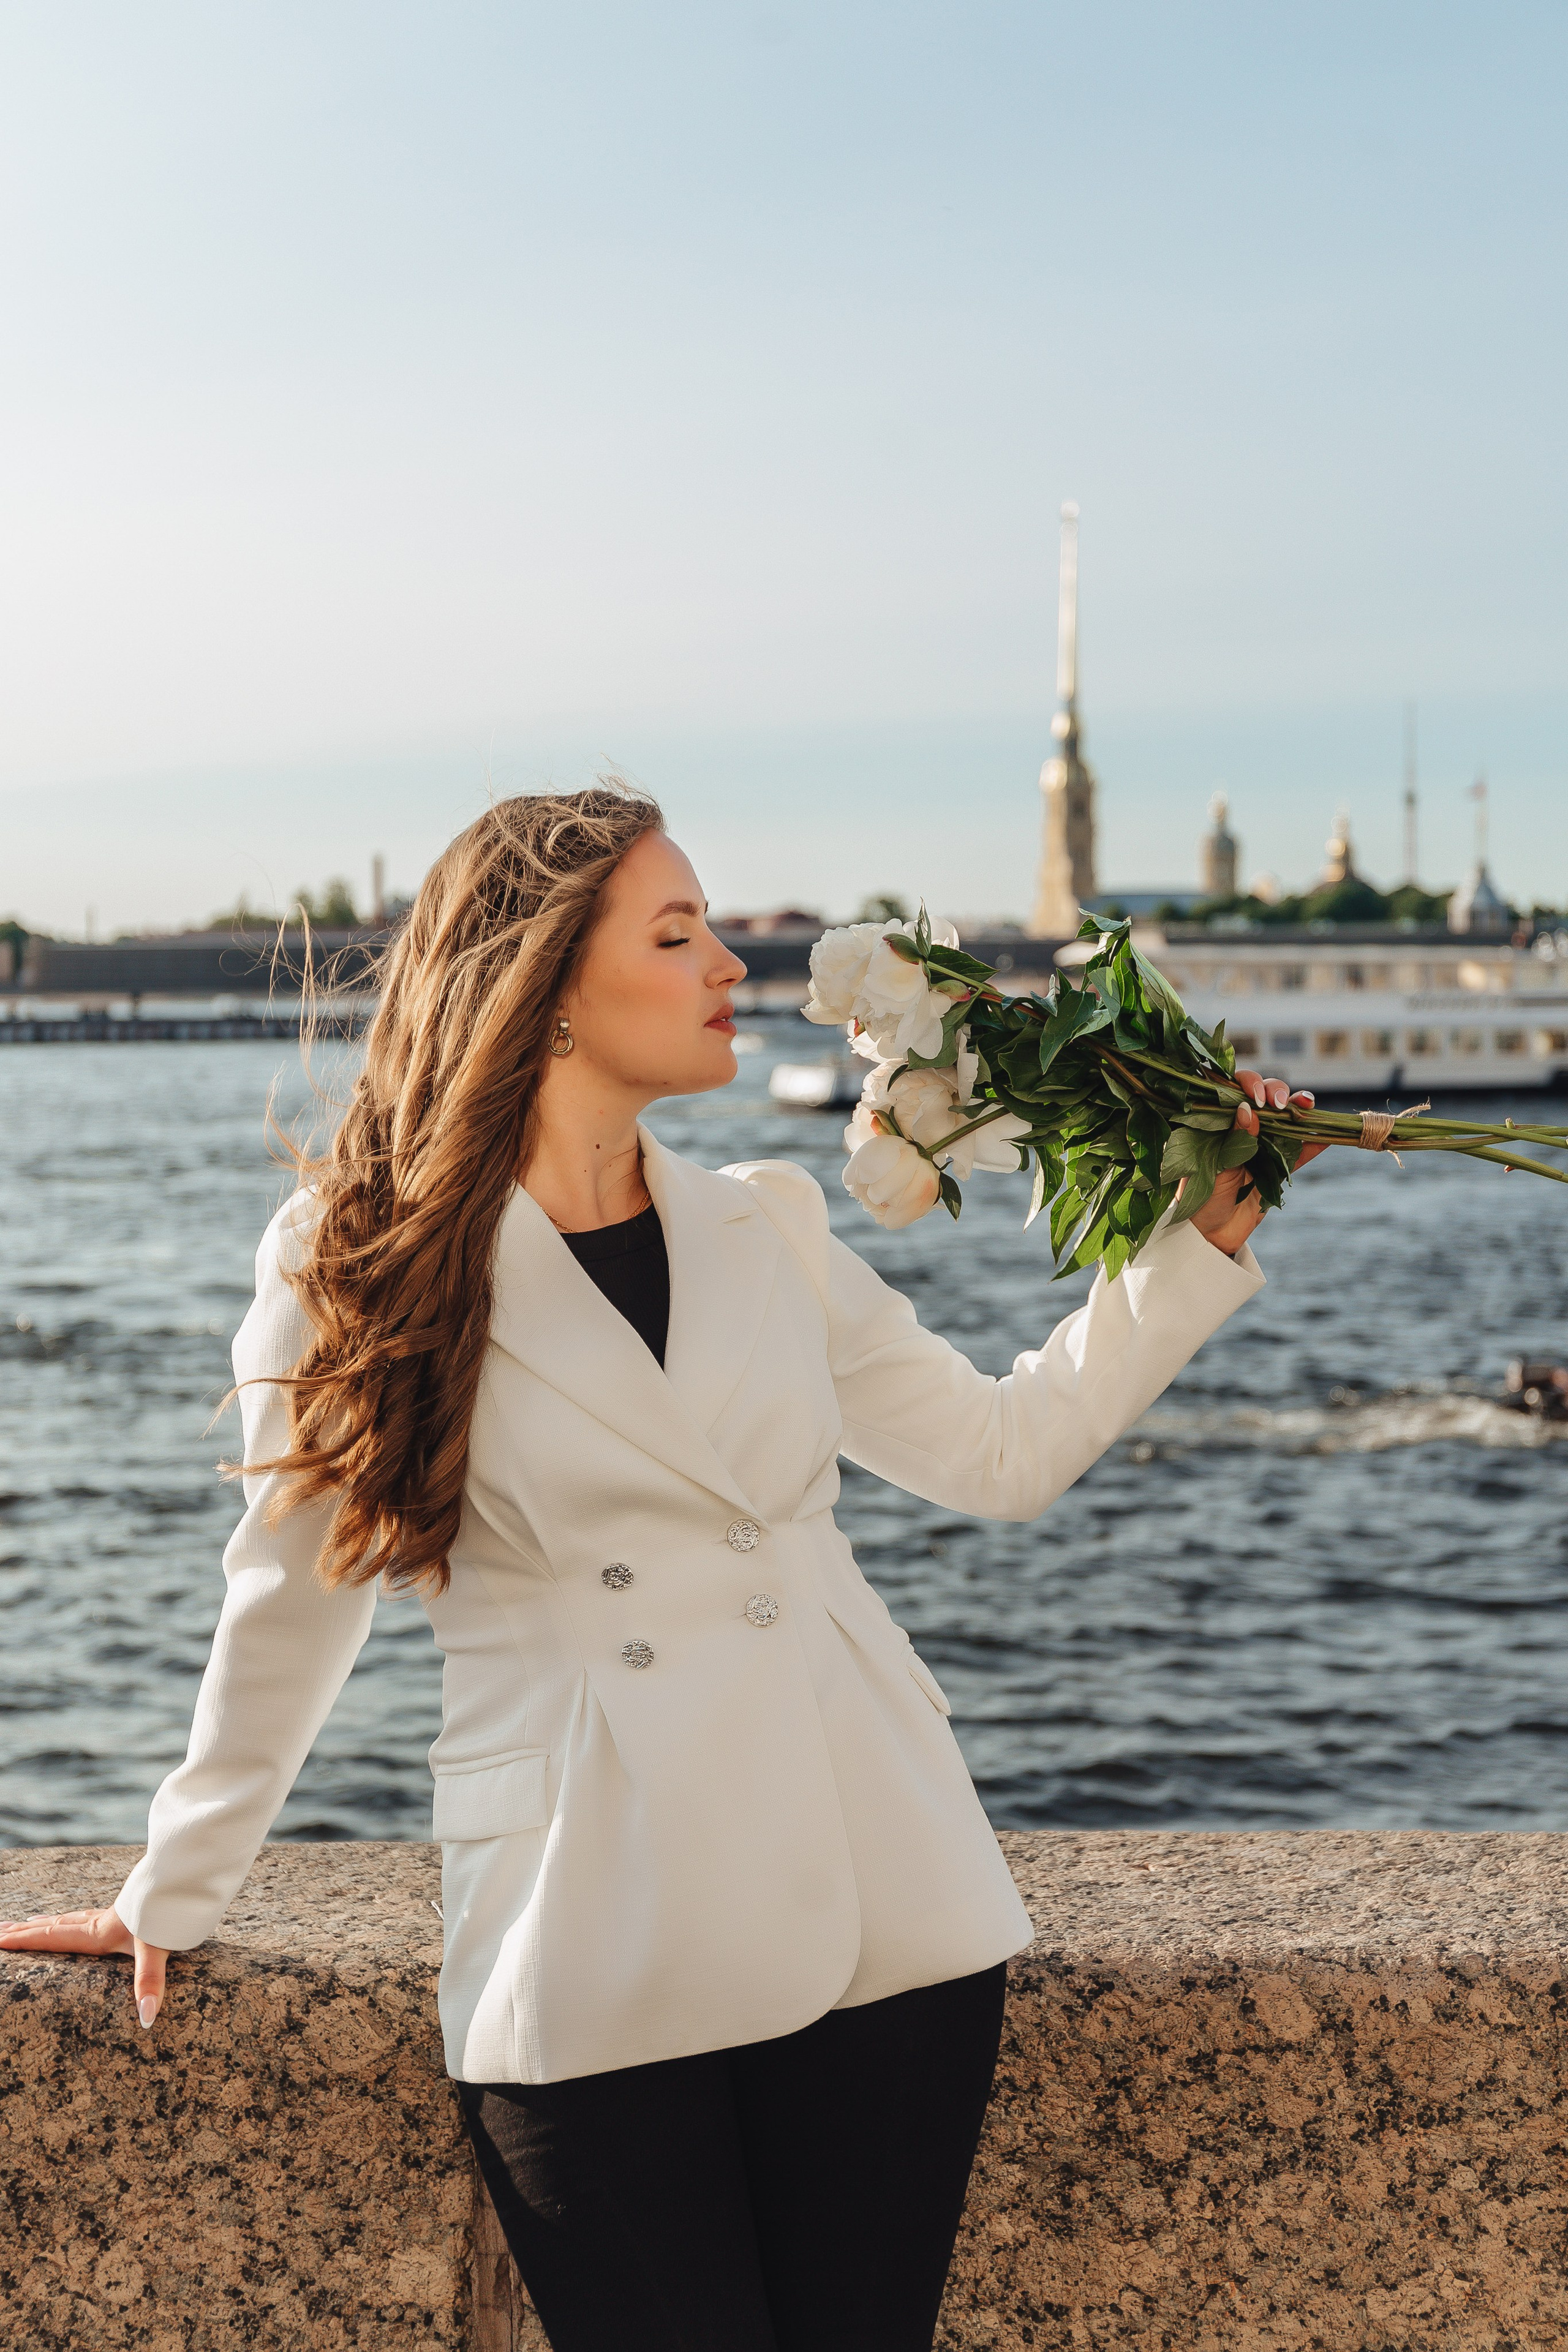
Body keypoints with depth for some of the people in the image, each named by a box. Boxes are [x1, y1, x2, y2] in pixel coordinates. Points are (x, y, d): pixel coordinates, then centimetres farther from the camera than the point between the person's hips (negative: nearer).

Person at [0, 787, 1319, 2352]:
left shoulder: (767, 1230, 8)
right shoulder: (360, 1268, -4)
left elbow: (1003, 1449, 14)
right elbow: (292, 1605, 6)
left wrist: (1199, 1241, 11)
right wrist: (177, 1894, 14)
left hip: (881, 1918, 4)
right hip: (593, 1969, -3)